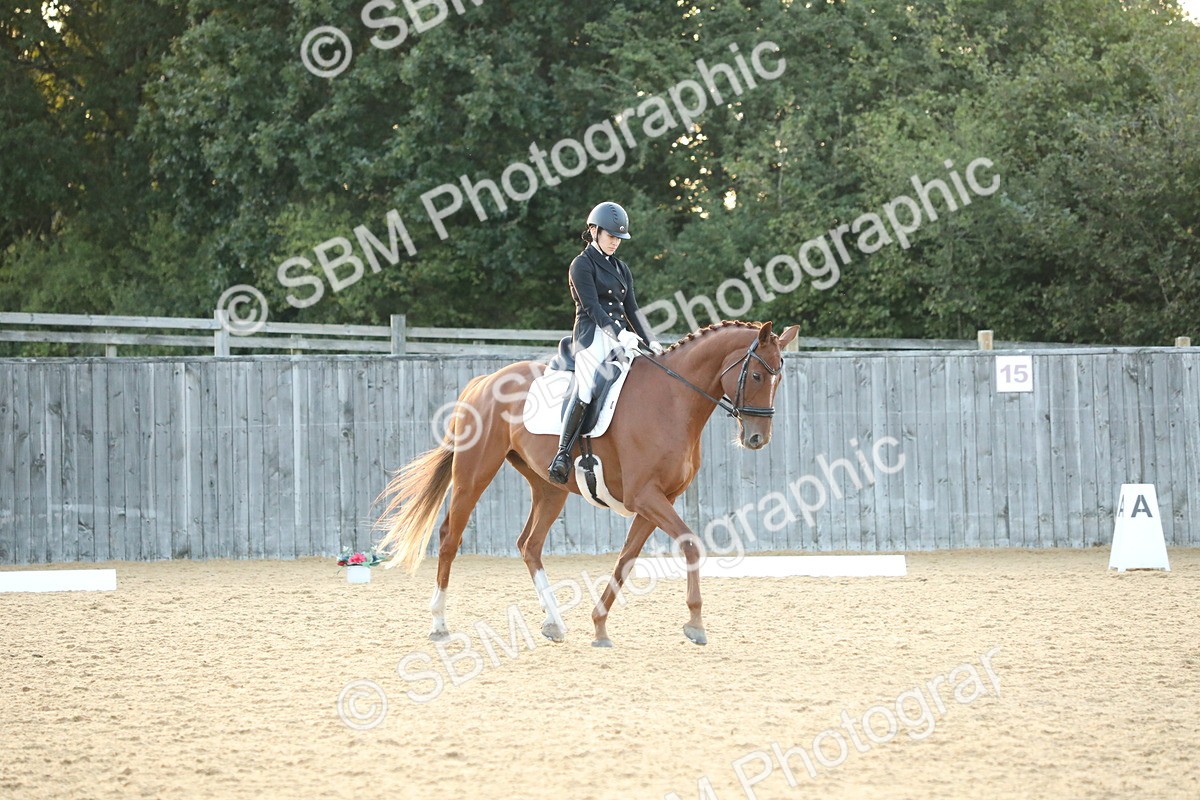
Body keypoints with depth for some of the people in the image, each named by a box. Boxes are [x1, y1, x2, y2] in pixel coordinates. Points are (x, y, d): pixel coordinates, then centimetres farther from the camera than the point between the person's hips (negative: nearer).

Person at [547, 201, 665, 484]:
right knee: (585, 393, -26)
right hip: (593, 337, -8)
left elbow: (632, 309, 16)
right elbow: (592, 307, -11)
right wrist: (619, 334, -23)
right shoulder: (582, 265, 0)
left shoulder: (621, 268, 21)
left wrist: (650, 342, 3)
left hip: (621, 338, 8)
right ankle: (562, 454, -26)